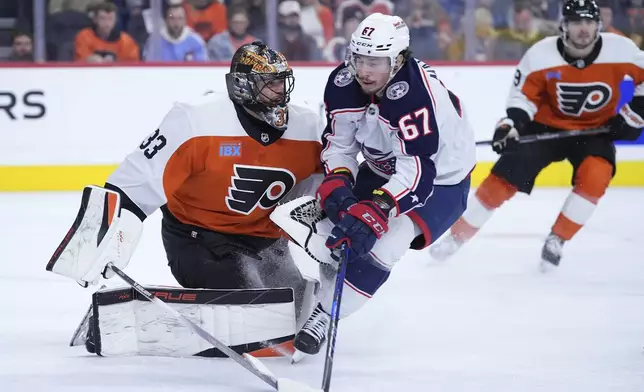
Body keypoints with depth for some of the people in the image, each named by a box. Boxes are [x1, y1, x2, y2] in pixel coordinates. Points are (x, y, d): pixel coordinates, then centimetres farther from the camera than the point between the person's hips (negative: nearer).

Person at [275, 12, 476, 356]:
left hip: (440, 179, -7)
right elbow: (338, 143, -5)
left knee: (378, 244, -26)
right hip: (383, 169, 7)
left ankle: (324, 316, -18)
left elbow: (419, 172, -42)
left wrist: (371, 214, -50)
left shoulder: (415, 95, -37)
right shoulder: (342, 84, -17)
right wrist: (336, 184, -25)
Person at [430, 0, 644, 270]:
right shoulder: (541, 55, -21)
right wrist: (511, 124, -24)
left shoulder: (622, 51, -21)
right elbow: (523, 95, -9)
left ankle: (557, 240, -12)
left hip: (595, 129, 0)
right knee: (503, 178, -8)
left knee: (595, 175, -29)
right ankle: (457, 236, 7)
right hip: (547, 125, 0)